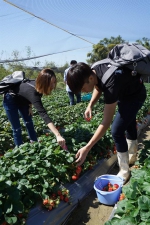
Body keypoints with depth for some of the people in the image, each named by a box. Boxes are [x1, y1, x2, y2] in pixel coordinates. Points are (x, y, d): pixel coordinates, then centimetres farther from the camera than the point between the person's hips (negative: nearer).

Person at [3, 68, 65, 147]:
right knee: (16, 128, -5)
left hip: (22, 99, 7)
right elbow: (43, 114, -56)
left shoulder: (37, 85, -23)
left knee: (29, 122, 10)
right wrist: (58, 135, -62)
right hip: (10, 100, -7)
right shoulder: (32, 92, -46)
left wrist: (30, 106, -6)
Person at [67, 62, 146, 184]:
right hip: (124, 92, 9)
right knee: (128, 124, 22)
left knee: (117, 130, -15)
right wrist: (90, 106, -12)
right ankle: (132, 157, 45)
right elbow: (98, 87, 3)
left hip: (135, 95, -8)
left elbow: (106, 122, -42)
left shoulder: (111, 85, -43)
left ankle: (125, 171, 4)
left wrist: (87, 148, -42)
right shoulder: (93, 70, -21)